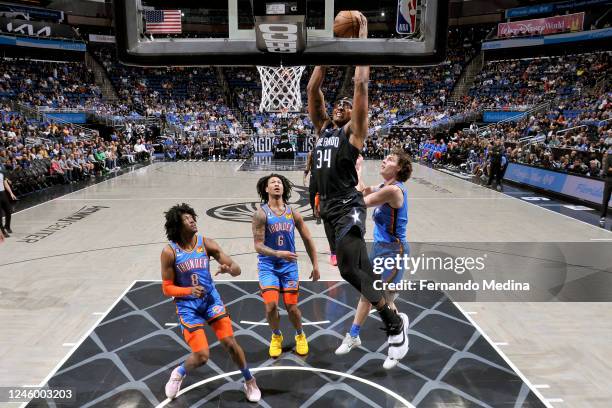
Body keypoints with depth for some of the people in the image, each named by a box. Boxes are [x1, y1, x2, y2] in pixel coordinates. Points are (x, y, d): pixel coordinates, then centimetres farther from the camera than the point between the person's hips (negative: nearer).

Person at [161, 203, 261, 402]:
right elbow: (167, 288, -9)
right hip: (187, 305, -2)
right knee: (201, 356, -7)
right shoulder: (169, 252, -15)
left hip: (211, 298, 2)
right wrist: (190, 290, -26)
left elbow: (237, 269, -7)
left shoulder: (205, 243, -8)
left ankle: (249, 382, 20)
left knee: (230, 343, -3)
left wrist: (228, 269, -31)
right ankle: (179, 373, 27)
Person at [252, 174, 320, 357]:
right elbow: (258, 245, -14)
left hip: (289, 265, 2)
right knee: (271, 306, -12)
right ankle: (276, 336, 19)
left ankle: (300, 335, 34)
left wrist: (315, 266, 8)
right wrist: (279, 254, -30)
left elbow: (308, 240, 9)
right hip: (268, 266, -2)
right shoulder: (261, 214, -10)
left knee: (292, 307, 3)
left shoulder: (293, 213, 1)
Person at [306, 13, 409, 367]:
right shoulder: (323, 128, 17)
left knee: (349, 269, -19)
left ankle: (396, 325, -5)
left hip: (349, 208, -7)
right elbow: (312, 89, 15)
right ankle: (393, 318, 26)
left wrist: (362, 36, -1)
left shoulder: (353, 131, 0)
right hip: (328, 207, 7)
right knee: (360, 271, 11)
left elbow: (362, 84, -7)